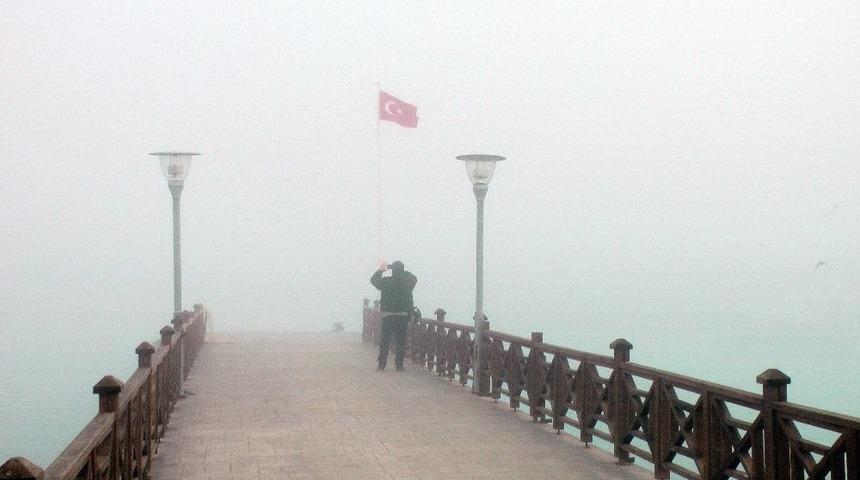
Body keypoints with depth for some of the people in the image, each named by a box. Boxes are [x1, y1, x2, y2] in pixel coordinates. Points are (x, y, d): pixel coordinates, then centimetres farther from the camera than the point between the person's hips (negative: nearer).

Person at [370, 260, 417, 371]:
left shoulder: (386, 281, -9)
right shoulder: (407, 282, -5)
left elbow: (373, 280, 9)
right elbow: (414, 278, 19)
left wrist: (380, 270, 23)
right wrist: (402, 271, 23)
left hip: (388, 316, -1)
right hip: (403, 316, 1)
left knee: (385, 341, 8)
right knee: (401, 341, 7)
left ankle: (381, 364, 9)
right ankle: (399, 365, 6)